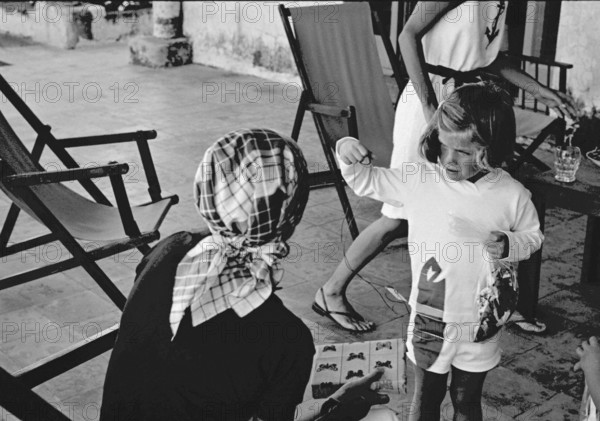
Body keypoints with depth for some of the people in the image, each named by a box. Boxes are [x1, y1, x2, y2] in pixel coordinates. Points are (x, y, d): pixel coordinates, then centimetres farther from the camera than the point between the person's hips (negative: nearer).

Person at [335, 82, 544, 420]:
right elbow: (368, 182, -1)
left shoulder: (512, 195, -13)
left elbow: (533, 237, 3)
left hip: (478, 325, -1)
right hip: (428, 319, 1)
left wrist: (510, 245, -18)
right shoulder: (420, 179, -11)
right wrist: (350, 158, -20)